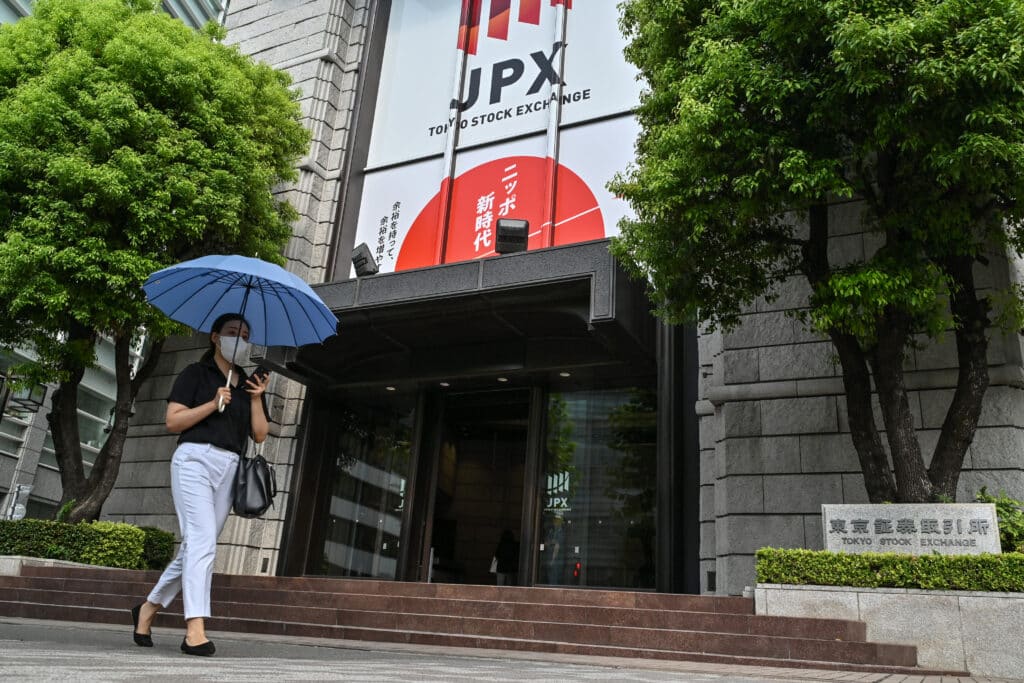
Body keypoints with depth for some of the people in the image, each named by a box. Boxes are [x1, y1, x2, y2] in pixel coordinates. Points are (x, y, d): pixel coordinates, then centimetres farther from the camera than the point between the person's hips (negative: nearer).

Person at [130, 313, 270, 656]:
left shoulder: (248, 384, 19)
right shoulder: (195, 374, 6)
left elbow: (260, 435, 11)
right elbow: (173, 421, -3)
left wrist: (257, 398, -3)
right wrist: (213, 403, -13)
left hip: (229, 467, 5)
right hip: (195, 459, -5)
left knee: (195, 547, 8)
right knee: (202, 542, -17)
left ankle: (148, 607, 27)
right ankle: (195, 630, -19)